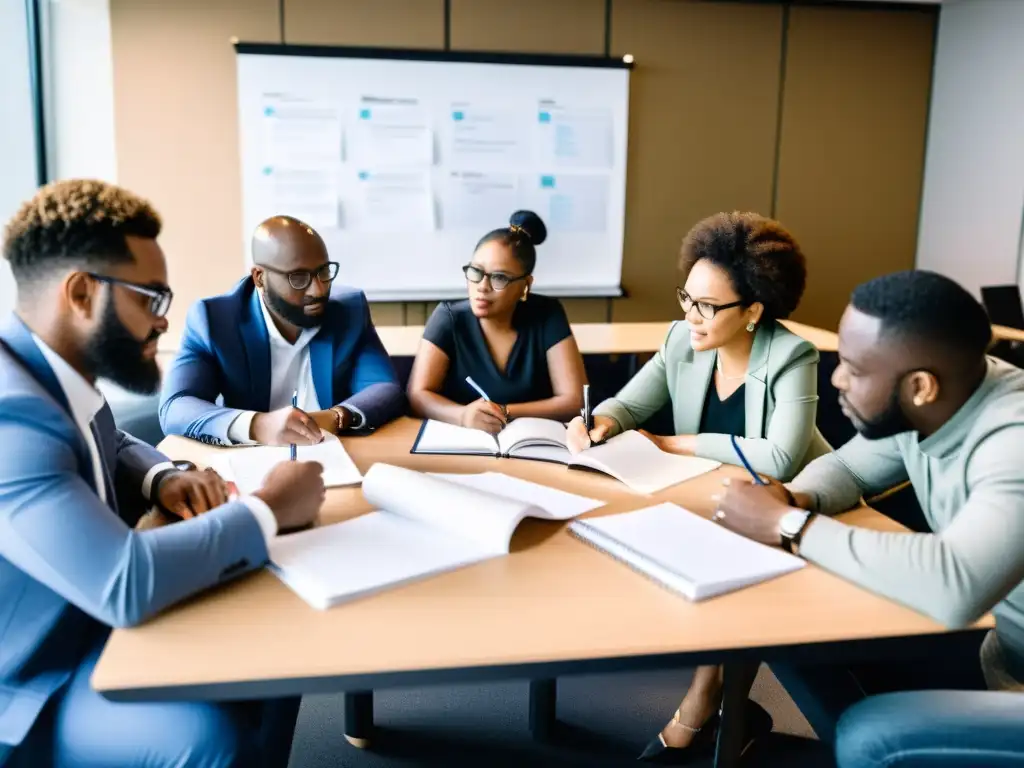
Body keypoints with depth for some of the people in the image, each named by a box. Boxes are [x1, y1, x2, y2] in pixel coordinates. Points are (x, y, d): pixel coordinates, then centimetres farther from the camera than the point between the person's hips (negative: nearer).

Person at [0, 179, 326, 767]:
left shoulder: (56, 375, -1)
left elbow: (114, 449, 21)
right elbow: (124, 581, -39)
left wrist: (161, 479, -3)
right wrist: (268, 509, -25)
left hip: (86, 625, 9)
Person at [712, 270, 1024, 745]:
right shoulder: (914, 409, -8)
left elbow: (954, 587, -47)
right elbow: (846, 467, 8)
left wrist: (788, 525, -34)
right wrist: (795, 500, -16)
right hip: (980, 633, 7)